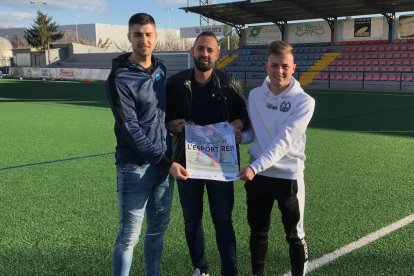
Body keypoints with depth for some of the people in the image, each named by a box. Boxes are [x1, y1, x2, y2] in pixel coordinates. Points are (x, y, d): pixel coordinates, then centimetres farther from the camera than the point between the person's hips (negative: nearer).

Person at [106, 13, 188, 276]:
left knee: (158, 229, 17)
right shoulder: (120, 78, -13)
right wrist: (167, 161, -18)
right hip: (136, 167, -7)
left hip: (164, 163, 7)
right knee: (129, 236, 0)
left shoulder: (160, 69, 9)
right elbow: (130, 129, -17)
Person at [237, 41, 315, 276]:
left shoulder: (304, 101, -13)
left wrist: (255, 167, -31)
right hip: (257, 174, 4)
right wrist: (240, 135, -12)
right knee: (258, 231, 17)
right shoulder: (255, 95, 2)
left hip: (288, 176, -4)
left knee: (295, 235, 9)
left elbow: (284, 141, -22)